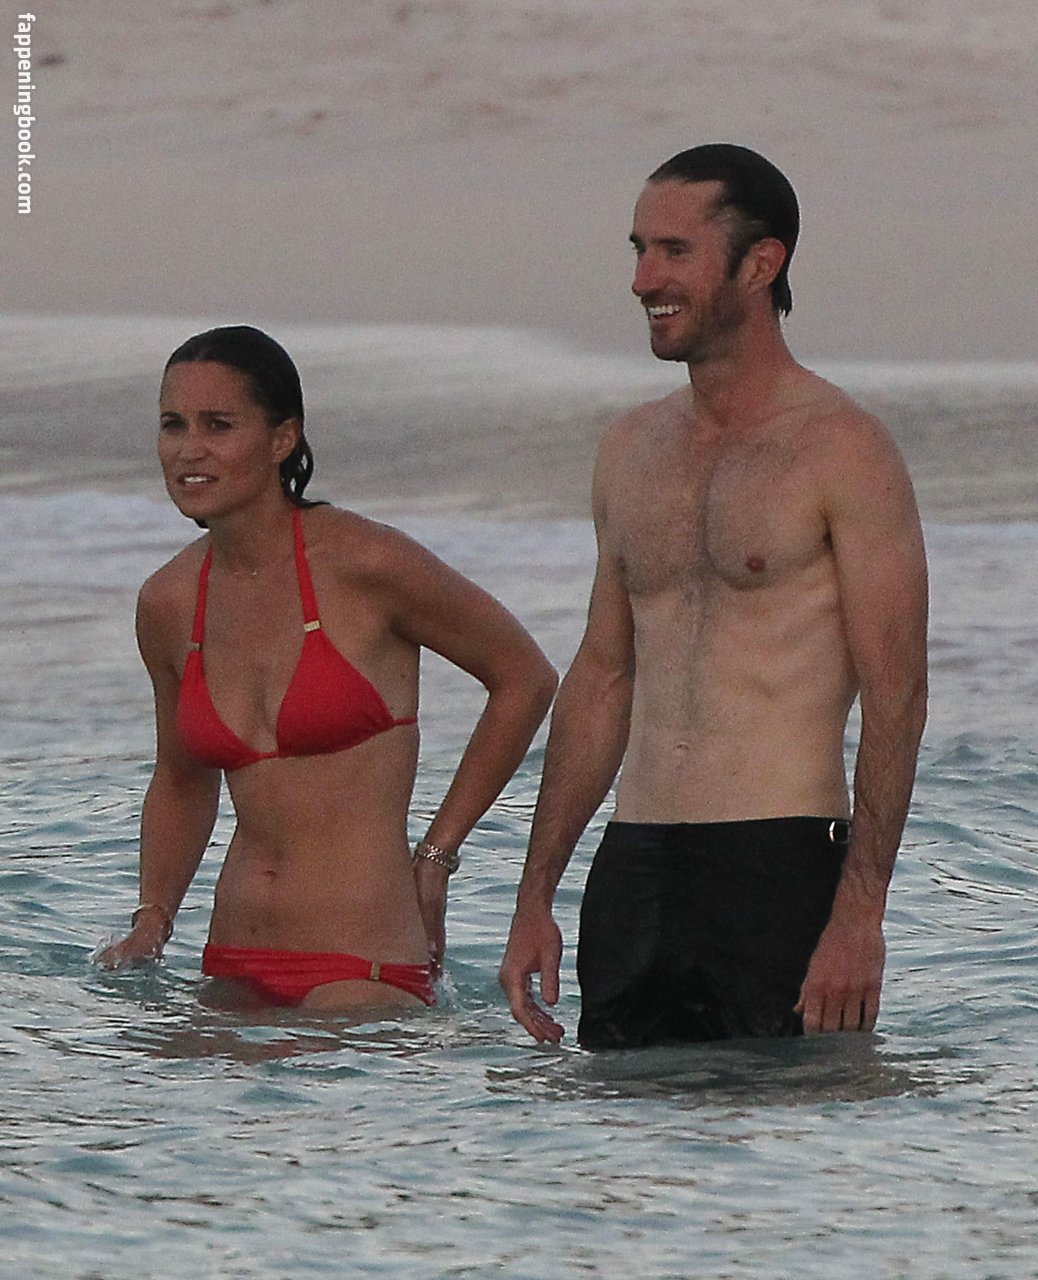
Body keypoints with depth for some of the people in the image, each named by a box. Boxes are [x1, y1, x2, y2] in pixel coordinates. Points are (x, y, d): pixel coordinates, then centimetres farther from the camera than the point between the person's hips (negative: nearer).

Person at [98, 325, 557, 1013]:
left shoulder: (364, 563, -9)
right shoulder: (167, 604, 7)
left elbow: (526, 679, 2)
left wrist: (436, 854, 1)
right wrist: (151, 923, 10)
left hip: (364, 969, -6)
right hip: (235, 971, 6)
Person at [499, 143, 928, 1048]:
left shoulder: (842, 449, -5)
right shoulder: (631, 450, 15)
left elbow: (895, 699, -9)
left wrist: (860, 915, -17)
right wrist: (536, 896, 15)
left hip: (783, 871, -6)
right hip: (633, 872, 6)